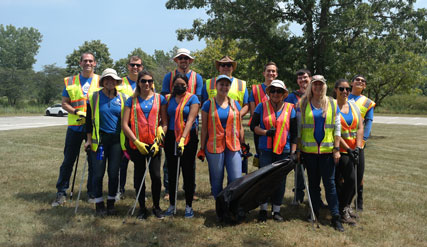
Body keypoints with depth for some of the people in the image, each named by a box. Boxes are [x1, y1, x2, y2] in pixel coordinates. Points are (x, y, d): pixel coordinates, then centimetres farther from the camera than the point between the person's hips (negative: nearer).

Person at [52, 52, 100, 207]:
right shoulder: (71, 81, 9)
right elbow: (64, 103, 6)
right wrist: (76, 112, -12)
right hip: (74, 126, 1)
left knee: (94, 161, 5)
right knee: (68, 160, 4)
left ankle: (92, 192, 17)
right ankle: (61, 193, 13)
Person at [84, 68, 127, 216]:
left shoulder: (122, 98, 7)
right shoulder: (94, 97, 2)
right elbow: (89, 120, 4)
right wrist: (89, 140, -1)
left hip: (117, 140, 1)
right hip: (99, 139, -1)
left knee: (114, 173, 4)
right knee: (98, 173, 0)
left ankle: (111, 203, 19)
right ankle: (99, 204, 13)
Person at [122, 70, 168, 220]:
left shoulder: (160, 99, 5)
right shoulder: (132, 100, 5)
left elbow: (165, 123, 3)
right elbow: (125, 125, 0)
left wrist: (158, 142, -7)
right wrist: (137, 142, -8)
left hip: (154, 144, 0)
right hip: (136, 144, 1)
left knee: (156, 176, -4)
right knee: (139, 176, 7)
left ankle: (156, 206, 15)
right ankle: (142, 208, 21)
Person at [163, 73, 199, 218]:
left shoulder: (192, 98, -3)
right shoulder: (169, 99, 10)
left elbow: (190, 120, -13)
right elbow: (165, 119, 13)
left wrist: (182, 139, -23)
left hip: (188, 138, -3)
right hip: (171, 137, 4)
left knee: (188, 172, 2)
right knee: (171, 172, 8)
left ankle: (189, 206, 13)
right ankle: (171, 205, 19)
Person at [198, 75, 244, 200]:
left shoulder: (235, 104, 10)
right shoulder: (208, 104, 3)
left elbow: (240, 127, 13)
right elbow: (204, 128, 3)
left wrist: (243, 145, 10)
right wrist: (202, 148, 0)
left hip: (233, 146, 2)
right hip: (214, 146, -2)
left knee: (236, 180, -5)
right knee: (217, 180, 6)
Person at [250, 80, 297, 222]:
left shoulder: (290, 109, 5)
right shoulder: (262, 106, 3)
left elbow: (294, 133, 5)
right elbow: (253, 126, 2)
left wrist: (293, 152, 0)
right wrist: (266, 132, -15)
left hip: (284, 151, 1)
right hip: (265, 150, -1)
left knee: (280, 180, 5)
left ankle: (276, 210, 18)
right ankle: (263, 210, 16)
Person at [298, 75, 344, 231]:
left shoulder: (332, 104, 6)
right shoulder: (303, 104, 4)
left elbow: (337, 127, 5)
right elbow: (298, 128, 4)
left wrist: (337, 149, -2)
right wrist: (297, 149, 0)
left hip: (327, 150, 0)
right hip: (309, 150, 1)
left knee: (330, 183, -2)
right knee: (313, 183, 10)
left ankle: (336, 217, 3)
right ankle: (314, 213, 22)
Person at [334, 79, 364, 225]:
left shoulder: (354, 106, 11)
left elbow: (360, 128, 6)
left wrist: (357, 147, -7)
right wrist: (348, 149, -16)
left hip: (353, 149, 5)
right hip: (339, 148, -5)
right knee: (350, 179, -12)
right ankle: (343, 211, 1)